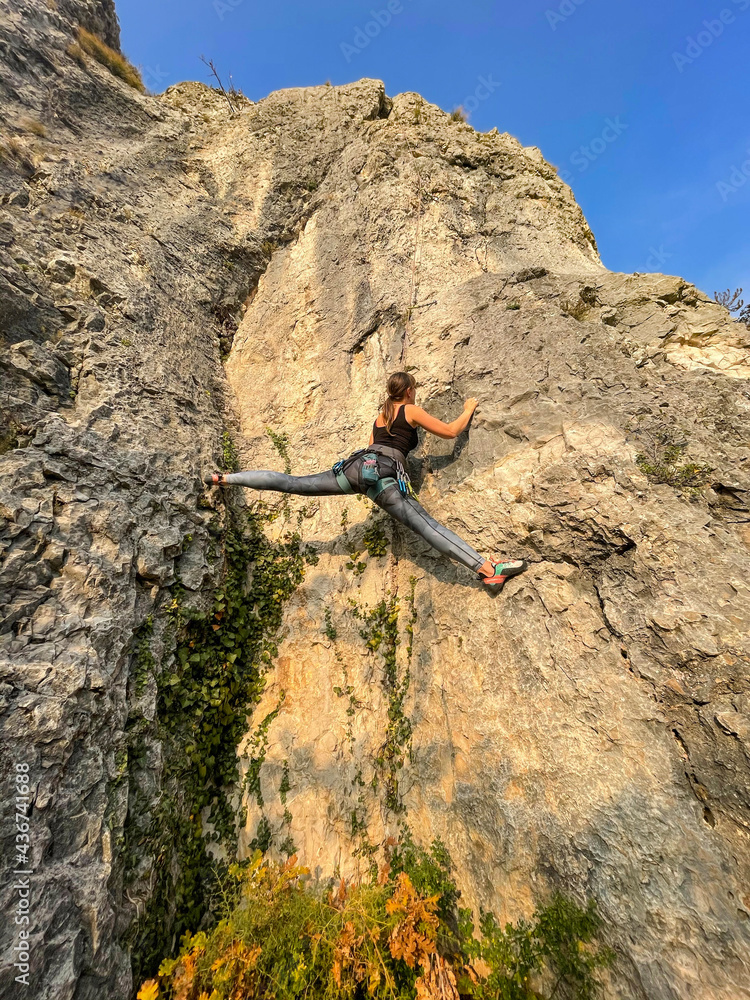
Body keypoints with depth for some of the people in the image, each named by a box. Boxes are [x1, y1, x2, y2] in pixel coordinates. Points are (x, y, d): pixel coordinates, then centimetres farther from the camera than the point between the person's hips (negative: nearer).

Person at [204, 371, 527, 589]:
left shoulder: (380, 416, 31)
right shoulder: (412, 411, 14)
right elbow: (450, 431, 15)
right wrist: (468, 410, 32)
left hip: (357, 465, 6)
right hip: (384, 475, -6)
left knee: (290, 483, 9)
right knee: (427, 525, -17)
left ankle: (225, 478, 14)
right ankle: (488, 568, -23)